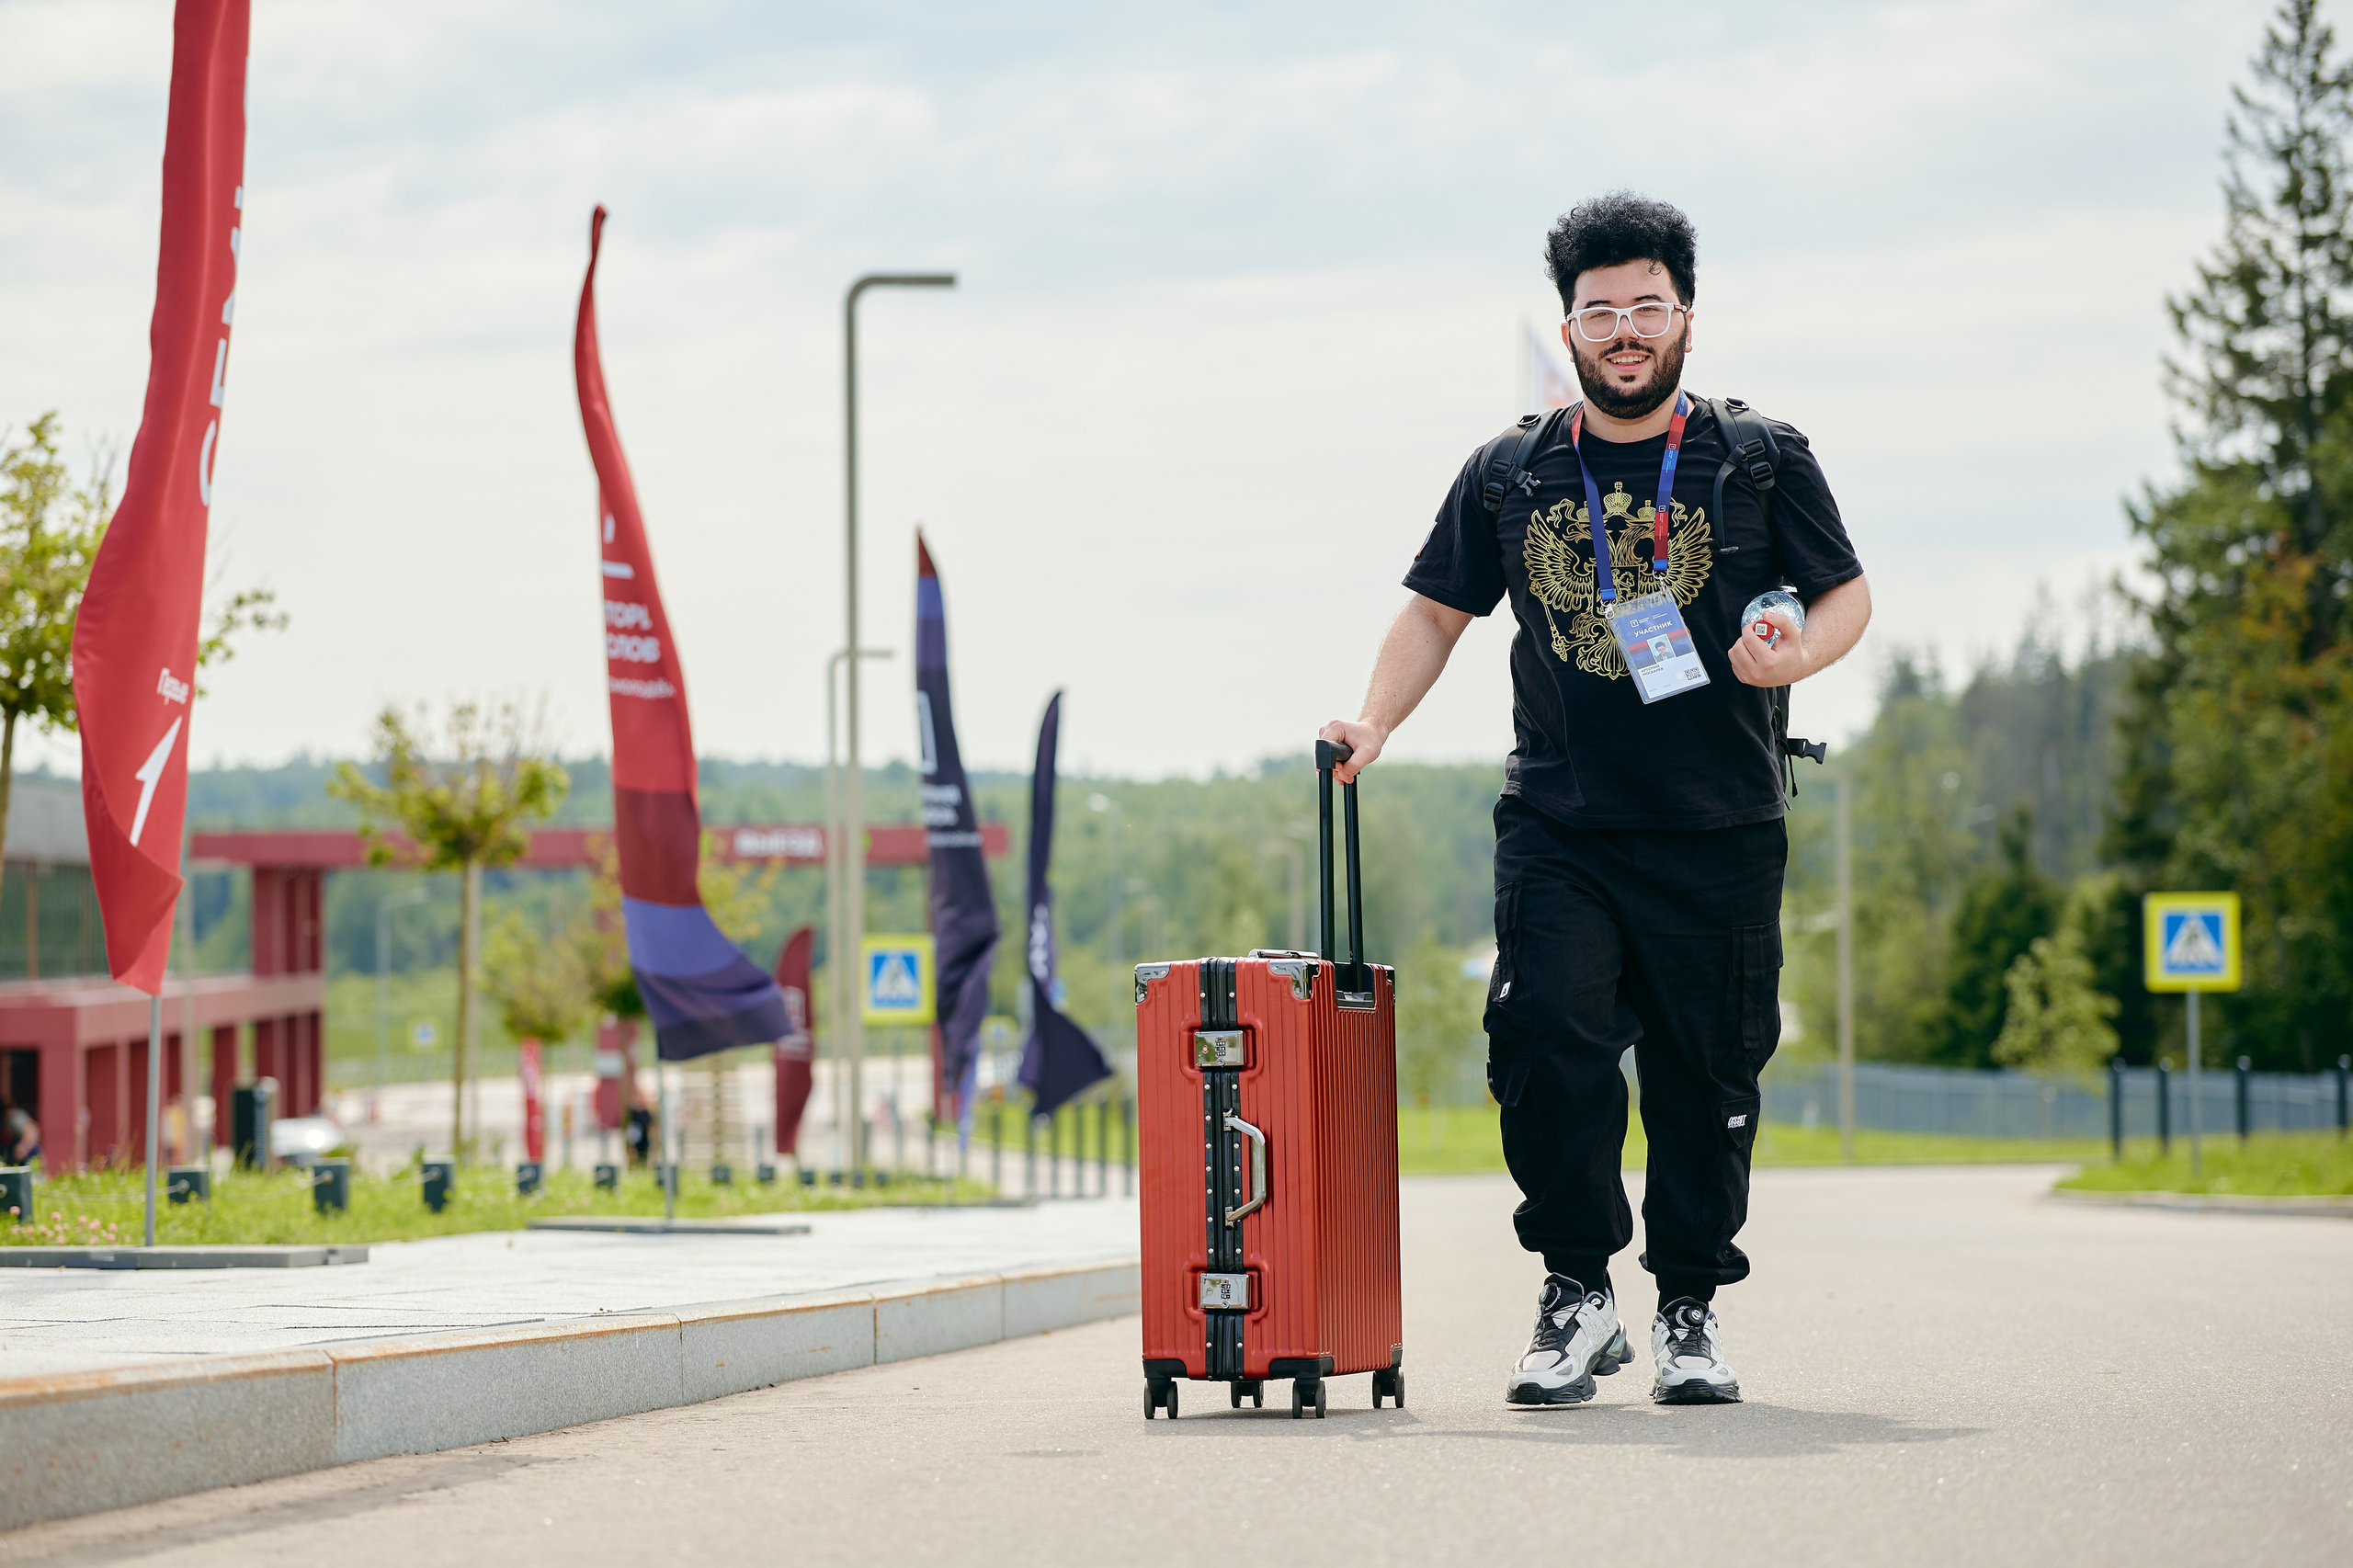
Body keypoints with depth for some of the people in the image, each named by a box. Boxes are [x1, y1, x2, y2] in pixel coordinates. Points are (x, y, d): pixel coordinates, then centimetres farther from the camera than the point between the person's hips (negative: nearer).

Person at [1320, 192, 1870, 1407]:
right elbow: (1437, 610, 18)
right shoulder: (1509, 476, 11)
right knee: (1546, 1040, -15)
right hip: (1557, 828, 1)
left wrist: (1798, 655, -12)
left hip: (1718, 832, 0)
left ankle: (1690, 1309, 17)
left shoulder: (1762, 461, 7)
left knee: (1705, 1074, 3)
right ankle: (1577, 1295, -1)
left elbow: (1847, 594, 10)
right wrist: (1374, 722, 3)